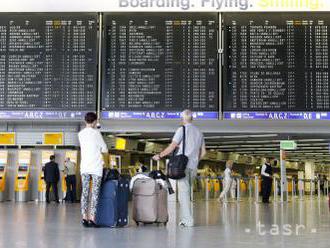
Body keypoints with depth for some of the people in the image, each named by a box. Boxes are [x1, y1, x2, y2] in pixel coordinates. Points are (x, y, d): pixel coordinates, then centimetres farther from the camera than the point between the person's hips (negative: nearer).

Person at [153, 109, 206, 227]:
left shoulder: (182, 130, -3)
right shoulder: (199, 132, 15)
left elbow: (172, 147, -7)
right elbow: (203, 152, 17)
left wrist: (159, 156, 3)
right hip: (194, 166, 6)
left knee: (183, 192, -6)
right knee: (186, 191, 14)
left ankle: (188, 220, -10)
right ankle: (184, 217, 13)